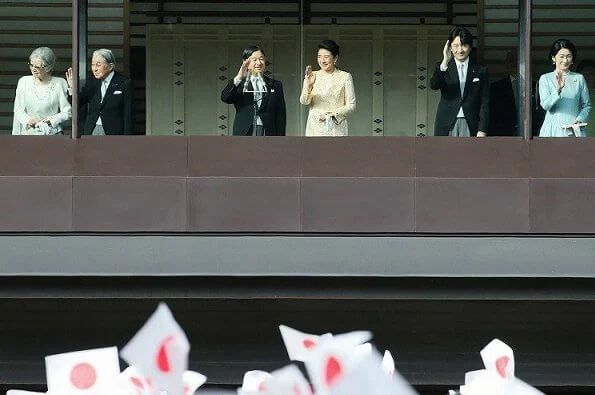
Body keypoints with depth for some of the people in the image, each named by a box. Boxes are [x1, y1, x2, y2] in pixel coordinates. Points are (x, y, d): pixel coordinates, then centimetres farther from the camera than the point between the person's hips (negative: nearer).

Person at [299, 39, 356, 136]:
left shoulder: (345, 77, 2)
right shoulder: (312, 76, 7)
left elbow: (351, 106, 1)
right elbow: (304, 101, -4)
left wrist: (332, 115, -11)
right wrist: (308, 86, -22)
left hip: (336, 129, -2)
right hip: (315, 128, 2)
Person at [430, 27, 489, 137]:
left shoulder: (480, 71, 8)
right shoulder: (442, 67, 7)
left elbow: (485, 102, 6)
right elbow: (433, 85, -13)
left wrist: (482, 131, -2)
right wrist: (444, 63, -25)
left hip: (469, 126, 0)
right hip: (447, 126, 0)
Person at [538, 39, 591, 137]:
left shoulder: (579, 78, 11)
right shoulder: (545, 78, 7)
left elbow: (587, 106, 13)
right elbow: (545, 105, -5)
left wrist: (580, 119, -6)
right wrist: (558, 89, -21)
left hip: (574, 130, 1)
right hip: (553, 130, -1)